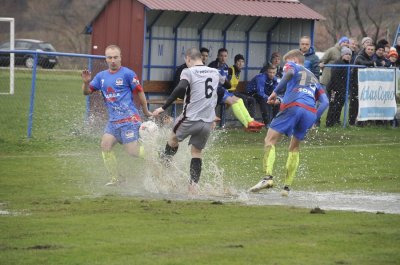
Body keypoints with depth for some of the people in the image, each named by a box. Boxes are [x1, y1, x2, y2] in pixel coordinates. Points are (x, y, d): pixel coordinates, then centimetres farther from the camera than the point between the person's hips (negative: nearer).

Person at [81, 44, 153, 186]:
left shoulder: (127, 74, -6)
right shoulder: (101, 76, 12)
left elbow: (139, 92, 0)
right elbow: (87, 91, 13)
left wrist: (146, 112, 6)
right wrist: (86, 82, -10)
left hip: (128, 120, -6)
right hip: (113, 120, 6)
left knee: (132, 151, -11)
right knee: (105, 145, -8)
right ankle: (116, 178, 1)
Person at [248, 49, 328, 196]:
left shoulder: (292, 66, 22)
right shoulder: (314, 79, 36)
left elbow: (289, 73, -6)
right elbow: (325, 102, 22)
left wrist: (276, 92, -4)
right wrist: (314, 119, 18)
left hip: (293, 106, -5)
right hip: (311, 112, 5)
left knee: (270, 140, -4)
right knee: (294, 148, 20)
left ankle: (268, 177, -25)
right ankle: (287, 186, 12)